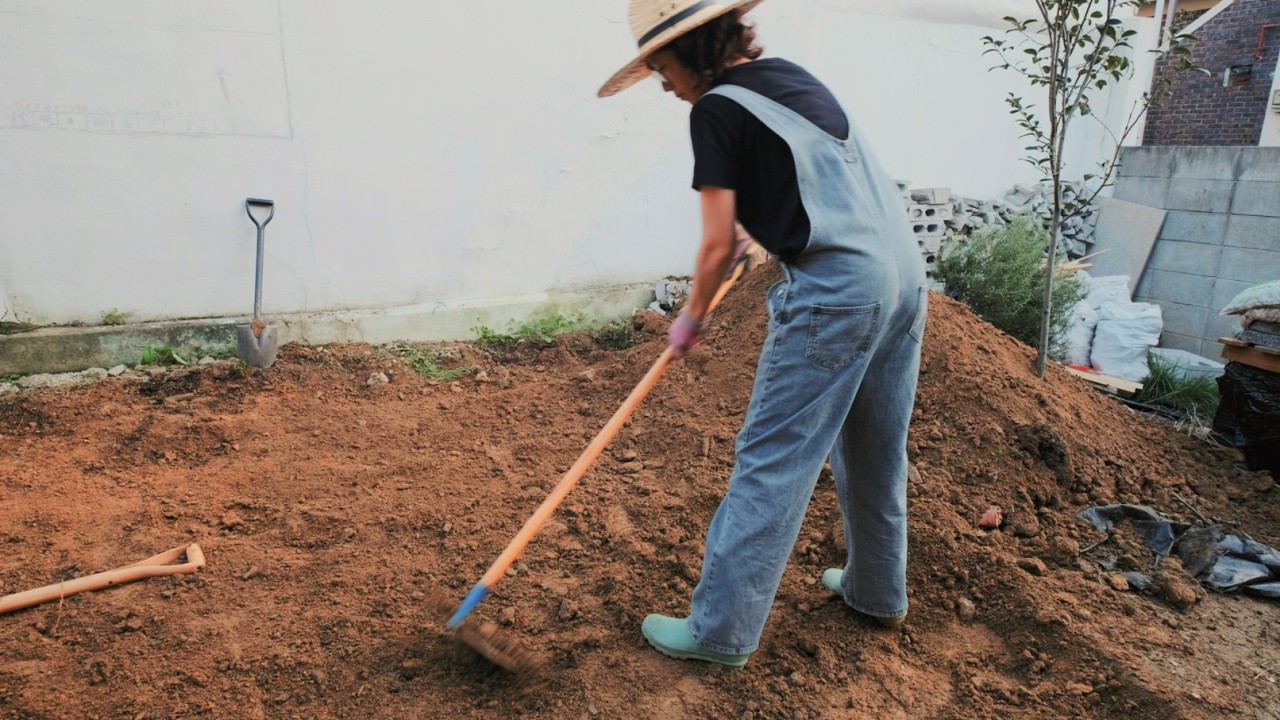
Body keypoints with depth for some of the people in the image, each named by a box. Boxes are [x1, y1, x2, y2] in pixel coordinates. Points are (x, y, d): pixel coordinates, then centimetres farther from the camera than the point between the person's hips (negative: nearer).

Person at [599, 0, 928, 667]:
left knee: (772, 462, -2)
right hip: (904, 267, 9)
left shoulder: (716, 109, -6)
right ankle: (877, 591, 37)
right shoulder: (791, 75, 18)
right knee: (876, 449, 19)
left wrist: (691, 318, 8)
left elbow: (719, 244, -7)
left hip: (836, 287, -9)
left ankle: (721, 630, 10)